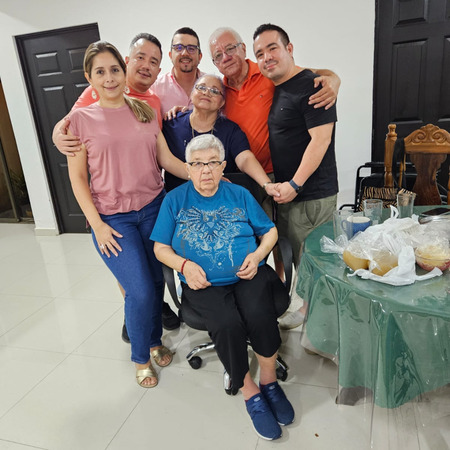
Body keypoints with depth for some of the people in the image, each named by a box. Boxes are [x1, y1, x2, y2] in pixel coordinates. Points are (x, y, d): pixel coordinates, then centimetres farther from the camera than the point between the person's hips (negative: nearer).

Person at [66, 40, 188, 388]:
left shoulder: (146, 112, 8)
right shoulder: (81, 118, -1)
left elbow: (167, 159, 6)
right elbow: (78, 178, -1)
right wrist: (97, 225, -8)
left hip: (153, 208, 3)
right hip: (113, 218, -3)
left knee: (157, 282, 8)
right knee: (141, 291, -8)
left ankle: (155, 341, 36)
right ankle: (140, 358, 20)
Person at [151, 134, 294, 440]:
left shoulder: (240, 195, 10)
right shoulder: (175, 200, 6)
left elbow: (270, 231, 13)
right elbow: (161, 248, 7)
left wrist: (258, 254, -6)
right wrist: (184, 265, -11)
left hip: (248, 275, 1)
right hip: (204, 284, -1)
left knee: (260, 316, -28)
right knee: (228, 325, -29)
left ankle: (269, 382, 1)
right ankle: (250, 394, -3)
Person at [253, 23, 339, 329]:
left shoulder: (311, 85, -10)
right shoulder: (275, 90, 16)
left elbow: (320, 139, -18)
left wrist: (295, 184, -20)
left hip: (311, 195, -9)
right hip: (285, 192, 9)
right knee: (291, 257, 16)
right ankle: (306, 308, 32)